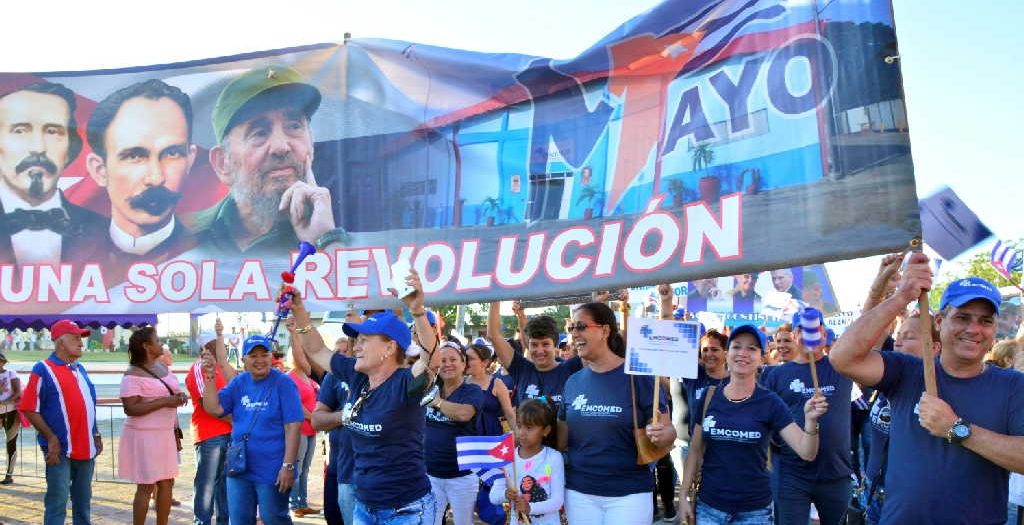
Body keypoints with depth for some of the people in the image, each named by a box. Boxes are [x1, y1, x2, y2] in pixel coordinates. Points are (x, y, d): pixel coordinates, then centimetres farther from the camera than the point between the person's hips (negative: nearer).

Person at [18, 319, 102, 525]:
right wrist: (51, 438, -17)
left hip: (86, 447, 7)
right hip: (60, 449, -7)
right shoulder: (43, 369, -8)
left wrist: (96, 435, 15)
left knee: (83, 500, 14)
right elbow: (29, 409, -12)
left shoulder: (79, 369, 14)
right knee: (57, 501, -4)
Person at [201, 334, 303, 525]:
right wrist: (210, 377, -9)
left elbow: (293, 426, -14)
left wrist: (288, 465, -18)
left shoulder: (283, 383, -11)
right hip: (239, 468, 5)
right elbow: (215, 409, 1)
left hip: (272, 471, -5)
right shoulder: (239, 382, 7)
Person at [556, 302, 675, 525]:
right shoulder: (573, 381, 4)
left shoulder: (637, 375, -9)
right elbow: (563, 439, 12)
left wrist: (660, 435, -29)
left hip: (629, 493, -4)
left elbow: (668, 430, -8)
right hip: (579, 493, 4)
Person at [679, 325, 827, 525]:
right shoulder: (709, 398, -1)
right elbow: (695, 451, 6)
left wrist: (810, 421, -29)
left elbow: (807, 453, -12)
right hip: (708, 507, 2)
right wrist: (684, 495, 2)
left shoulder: (770, 402, -6)